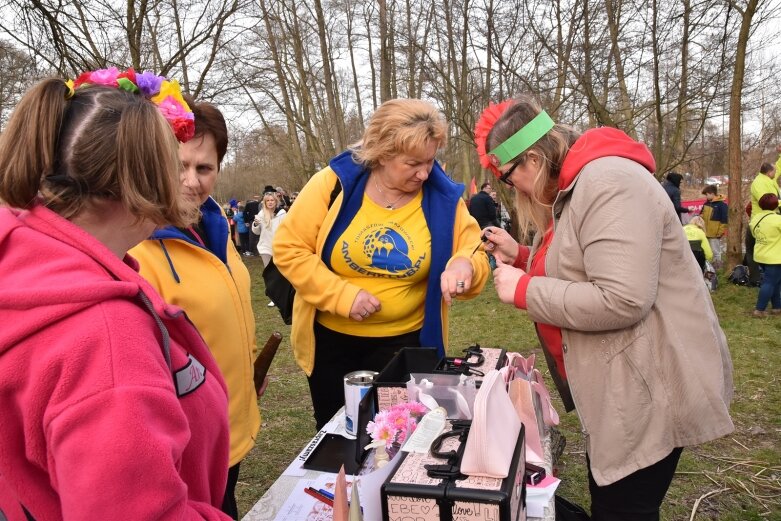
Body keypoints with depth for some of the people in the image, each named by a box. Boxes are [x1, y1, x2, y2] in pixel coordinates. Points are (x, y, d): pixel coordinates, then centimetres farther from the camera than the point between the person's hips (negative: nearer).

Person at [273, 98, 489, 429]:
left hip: (404, 341, 0)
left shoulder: (443, 198, -10)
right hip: (331, 338, 1)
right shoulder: (334, 184, -15)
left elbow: (476, 257, -7)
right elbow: (288, 249, -11)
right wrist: (342, 295, -21)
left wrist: (464, 265, -32)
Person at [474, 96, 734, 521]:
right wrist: (519, 257, 5)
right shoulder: (569, 190, 10)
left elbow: (621, 301, -32)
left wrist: (522, 290, -22)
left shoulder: (608, 183, -24)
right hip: (614, 382, 10)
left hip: (651, 384, -10)